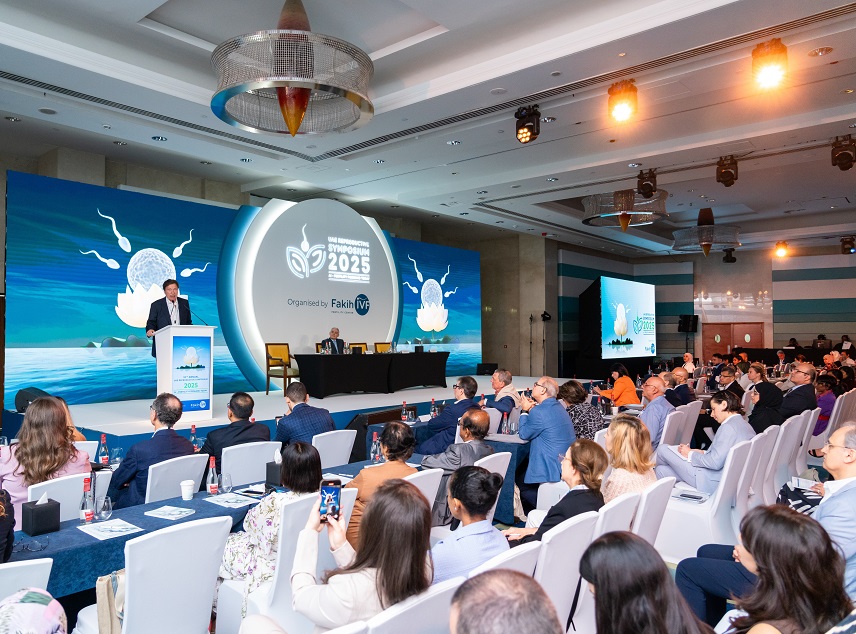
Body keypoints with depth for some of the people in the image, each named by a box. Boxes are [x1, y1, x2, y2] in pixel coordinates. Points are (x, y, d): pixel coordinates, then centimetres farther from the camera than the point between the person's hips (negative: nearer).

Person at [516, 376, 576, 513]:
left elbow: (524, 434, -9)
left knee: (519, 481, 11)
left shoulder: (539, 412, -22)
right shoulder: (558, 407, 9)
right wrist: (531, 410, 5)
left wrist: (525, 411, 1)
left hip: (553, 470, -9)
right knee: (521, 470, 22)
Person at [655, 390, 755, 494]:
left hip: (713, 483, -10)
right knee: (662, 470, 11)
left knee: (663, 449, 0)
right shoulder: (744, 424, 10)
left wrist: (690, 454, -10)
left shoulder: (728, 427, -20)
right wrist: (703, 453, 8)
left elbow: (715, 463, -25)